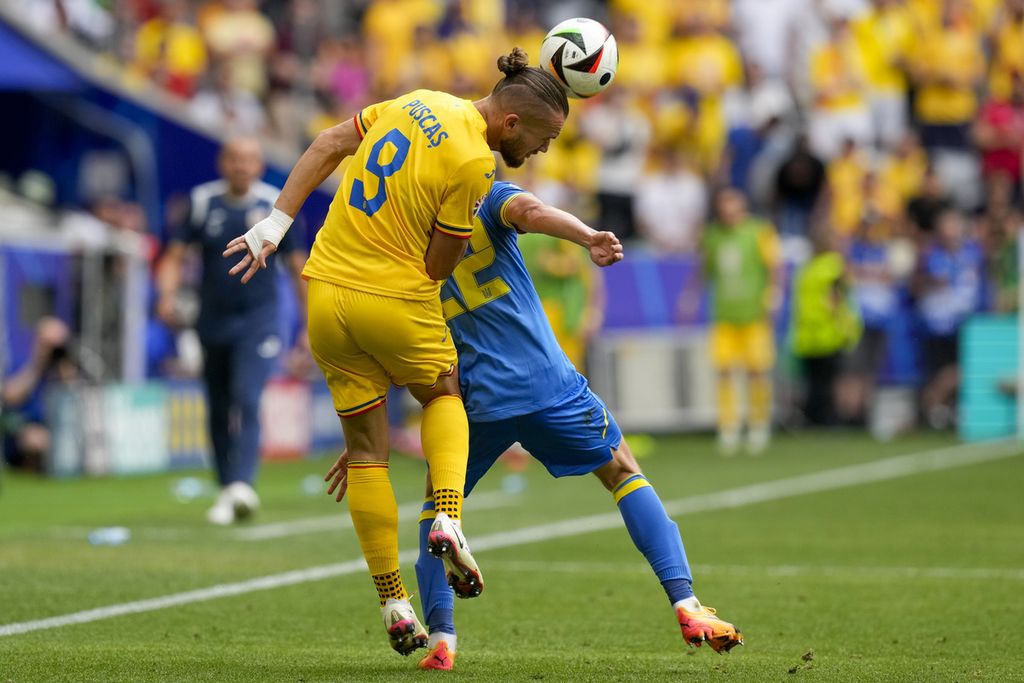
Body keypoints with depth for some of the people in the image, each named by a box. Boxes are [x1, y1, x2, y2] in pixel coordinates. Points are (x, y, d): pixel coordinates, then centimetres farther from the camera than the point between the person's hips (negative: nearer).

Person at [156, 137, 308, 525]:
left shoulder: (276, 206, -1)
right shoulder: (202, 202, 2)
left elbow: (298, 267, 5)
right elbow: (175, 256, 3)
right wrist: (167, 295, -16)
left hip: (259, 322, -3)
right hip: (213, 321, 3)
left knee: (246, 400, -20)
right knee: (218, 410, 8)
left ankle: (241, 486, -29)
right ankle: (226, 487, 19)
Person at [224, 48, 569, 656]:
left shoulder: (419, 103, 5)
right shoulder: (473, 165, -16)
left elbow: (329, 145, 11)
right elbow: (437, 266, -11)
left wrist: (276, 224, 13)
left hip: (327, 290, 6)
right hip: (395, 299, -6)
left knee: (367, 451, 11)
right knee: (445, 396, 23)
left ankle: (393, 604, 12)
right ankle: (449, 520, 0)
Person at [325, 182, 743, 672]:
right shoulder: (487, 199, 5)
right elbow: (531, 211, -20)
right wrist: (589, 239, -37)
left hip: (476, 401, 1)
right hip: (549, 384, -1)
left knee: (439, 505, 24)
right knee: (624, 474, 17)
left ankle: (441, 638, 6)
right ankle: (686, 605, 4)